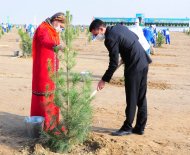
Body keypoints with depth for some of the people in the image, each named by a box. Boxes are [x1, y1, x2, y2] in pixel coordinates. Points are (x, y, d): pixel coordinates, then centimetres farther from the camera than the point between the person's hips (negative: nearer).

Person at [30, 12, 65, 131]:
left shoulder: (54, 32, 15)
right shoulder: (43, 29, -14)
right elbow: (45, 42, -37)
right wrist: (56, 46, -58)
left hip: (51, 70, 9)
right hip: (43, 69, -9)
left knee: (51, 95, 12)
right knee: (43, 95, -5)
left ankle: (50, 122, 23)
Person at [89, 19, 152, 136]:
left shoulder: (110, 38, -16)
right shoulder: (119, 27, 11)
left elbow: (114, 64, -15)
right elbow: (136, 37, 23)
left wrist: (104, 80, -7)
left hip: (134, 67, -9)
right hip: (144, 62, 9)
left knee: (131, 99, 1)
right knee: (141, 98, 12)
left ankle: (127, 128, 11)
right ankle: (140, 127, 20)